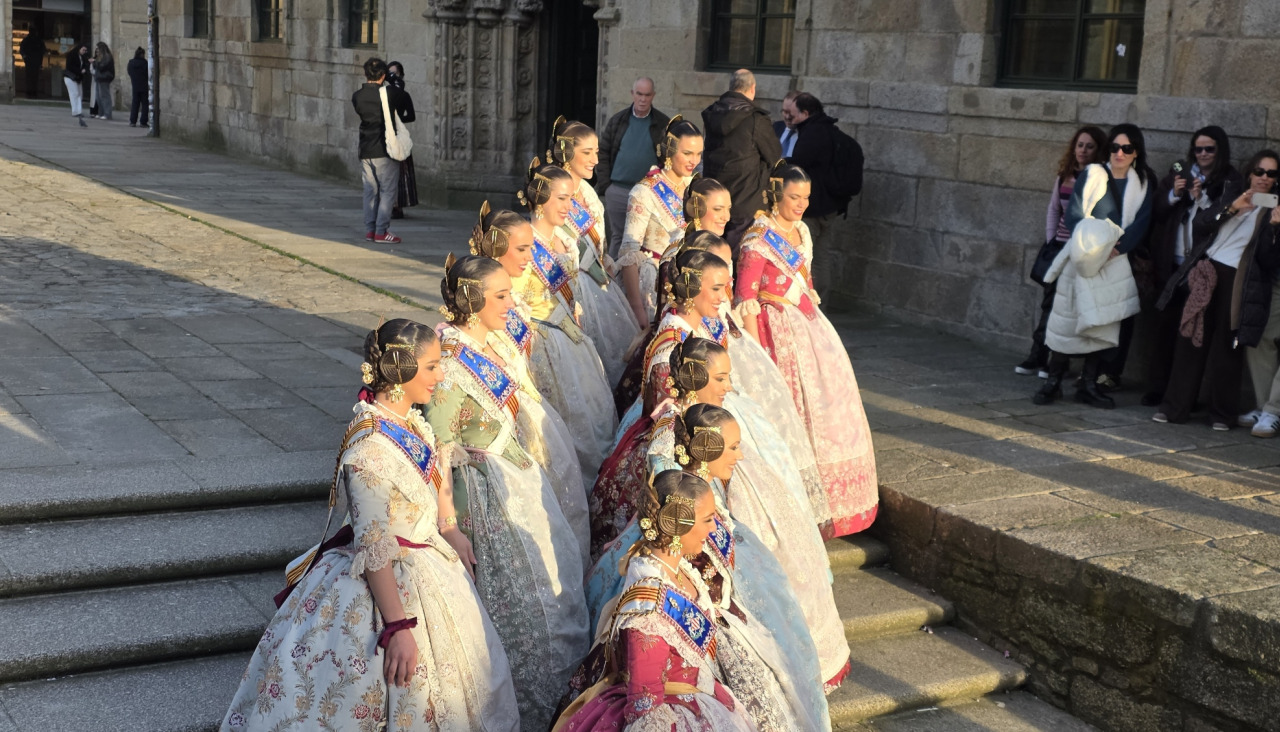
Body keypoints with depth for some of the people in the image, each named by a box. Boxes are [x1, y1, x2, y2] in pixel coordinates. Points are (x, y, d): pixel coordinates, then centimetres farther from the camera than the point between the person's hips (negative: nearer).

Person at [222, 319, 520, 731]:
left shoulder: (412, 422, -1)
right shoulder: (370, 449, -27)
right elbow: (375, 550, -26)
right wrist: (398, 628, -26)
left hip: (429, 570, 9)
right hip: (389, 586, -9)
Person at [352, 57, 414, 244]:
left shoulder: (357, 96, 2)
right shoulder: (389, 93, -10)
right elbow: (406, 100, 9)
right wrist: (402, 117, 29)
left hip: (365, 151, 5)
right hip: (385, 151, -5)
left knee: (370, 191, 12)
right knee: (388, 191, 0)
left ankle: (369, 229, 13)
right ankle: (381, 231, -3)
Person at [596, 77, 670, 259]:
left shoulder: (664, 124, 2)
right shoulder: (617, 121, 7)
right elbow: (603, 154, 8)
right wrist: (604, 185, -1)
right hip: (617, 191, 2)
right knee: (617, 237, 10)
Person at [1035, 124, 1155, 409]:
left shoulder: (1143, 184, 6)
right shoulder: (1091, 175, 2)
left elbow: (1140, 225, -1)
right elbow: (1073, 215, -3)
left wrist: (1115, 248, -17)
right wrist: (1089, 241, -21)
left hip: (1116, 264, 2)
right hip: (1082, 258, -2)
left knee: (1105, 322, 1)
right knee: (1067, 317, -3)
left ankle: (1089, 385, 10)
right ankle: (1053, 381, 4)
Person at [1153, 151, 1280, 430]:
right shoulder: (1231, 194, 15)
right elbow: (1199, 223, 1)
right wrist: (1232, 207, -10)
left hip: (1237, 280, -3)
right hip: (1206, 272, 3)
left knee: (1227, 346, 0)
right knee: (1191, 340, 4)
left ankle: (1223, 414, 11)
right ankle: (1175, 406, 10)